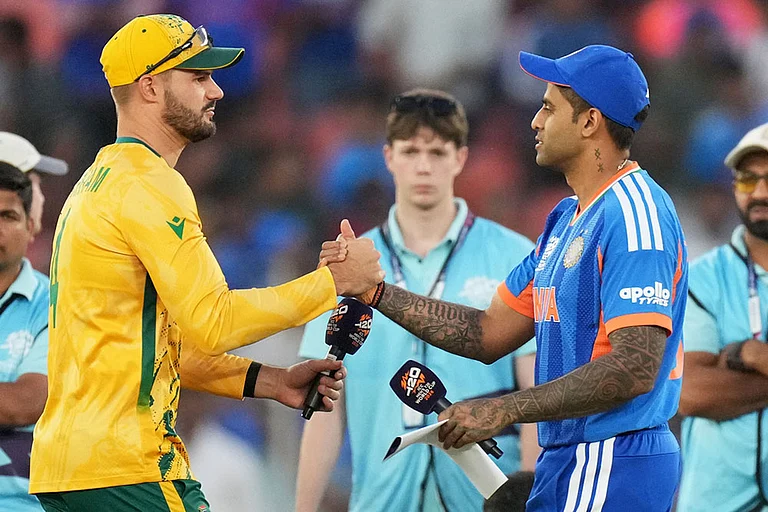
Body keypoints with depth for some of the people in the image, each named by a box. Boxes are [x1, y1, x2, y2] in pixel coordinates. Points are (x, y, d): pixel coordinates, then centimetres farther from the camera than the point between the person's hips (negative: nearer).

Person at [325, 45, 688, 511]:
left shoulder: (633, 214, -15)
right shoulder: (569, 218, 19)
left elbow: (635, 368, -24)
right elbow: (490, 335, 18)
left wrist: (506, 411, -21)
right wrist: (373, 290, 10)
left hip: (610, 468, -10)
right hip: (573, 461, 10)